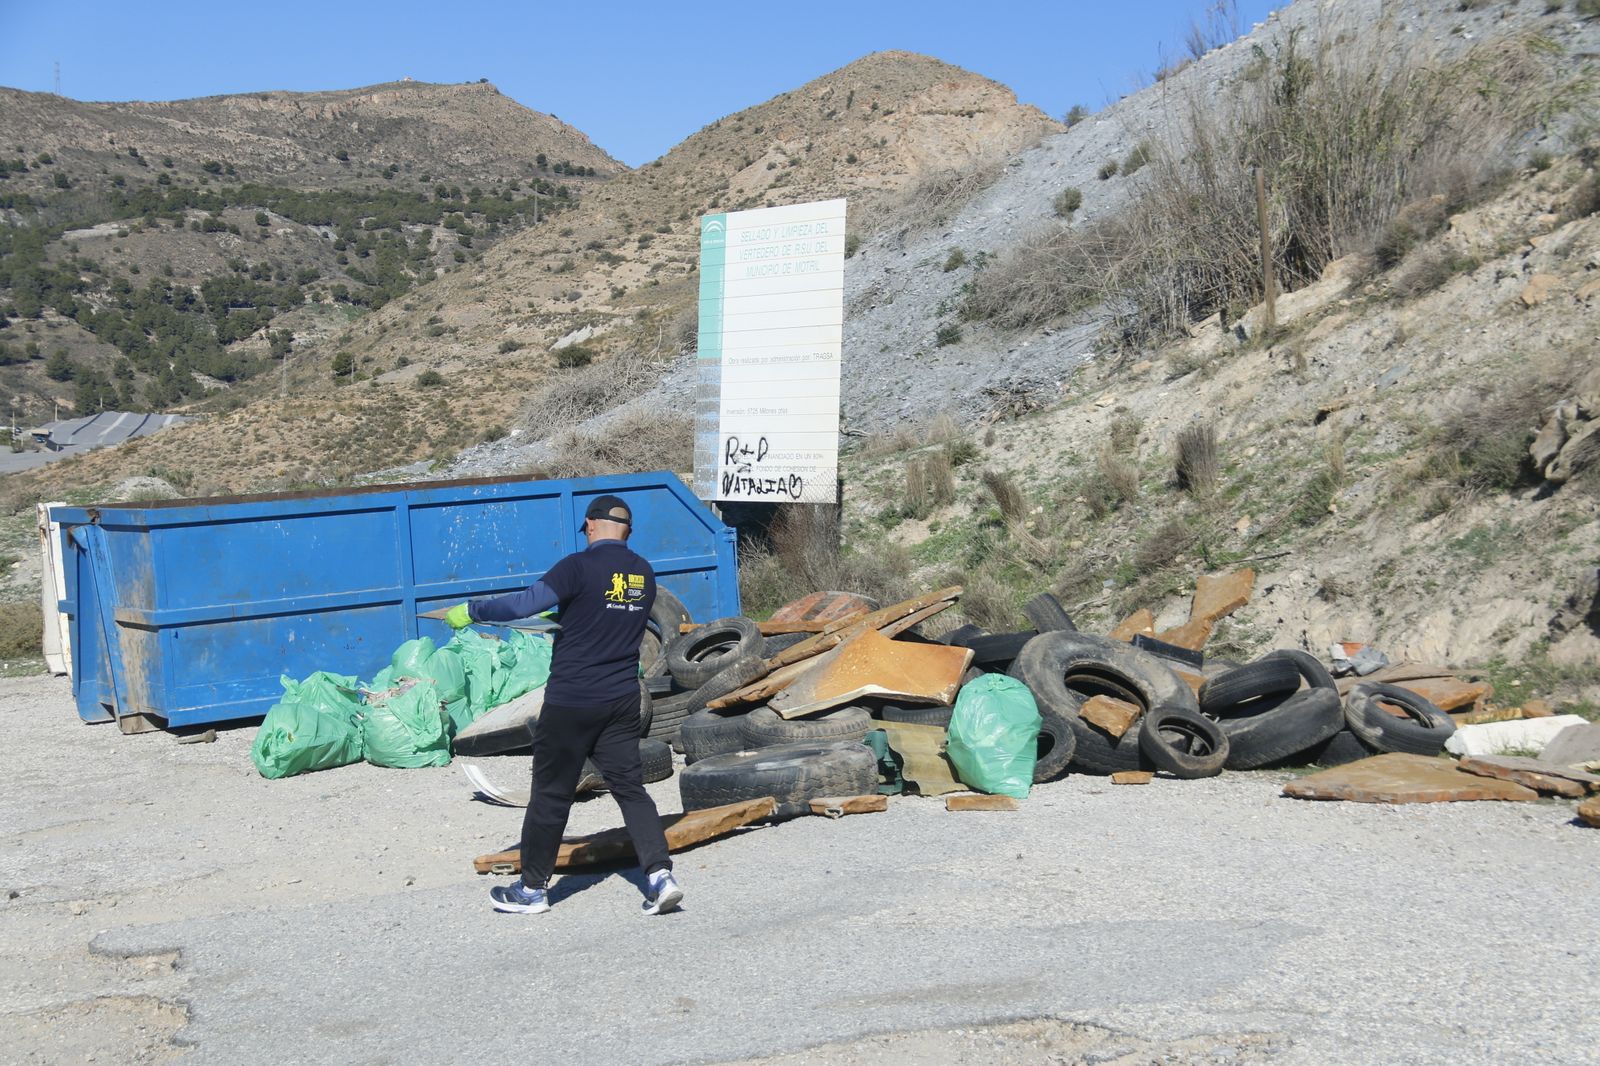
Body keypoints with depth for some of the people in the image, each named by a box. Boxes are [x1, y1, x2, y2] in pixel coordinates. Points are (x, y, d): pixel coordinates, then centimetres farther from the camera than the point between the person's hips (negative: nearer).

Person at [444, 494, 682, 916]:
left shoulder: (581, 566, -13)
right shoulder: (644, 574, 7)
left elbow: (526, 603, -19)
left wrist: (471, 611, -7)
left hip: (571, 701, -5)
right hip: (623, 700, 5)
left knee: (550, 793, 6)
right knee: (630, 787, 9)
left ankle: (532, 889, 17)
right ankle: (659, 874, -4)